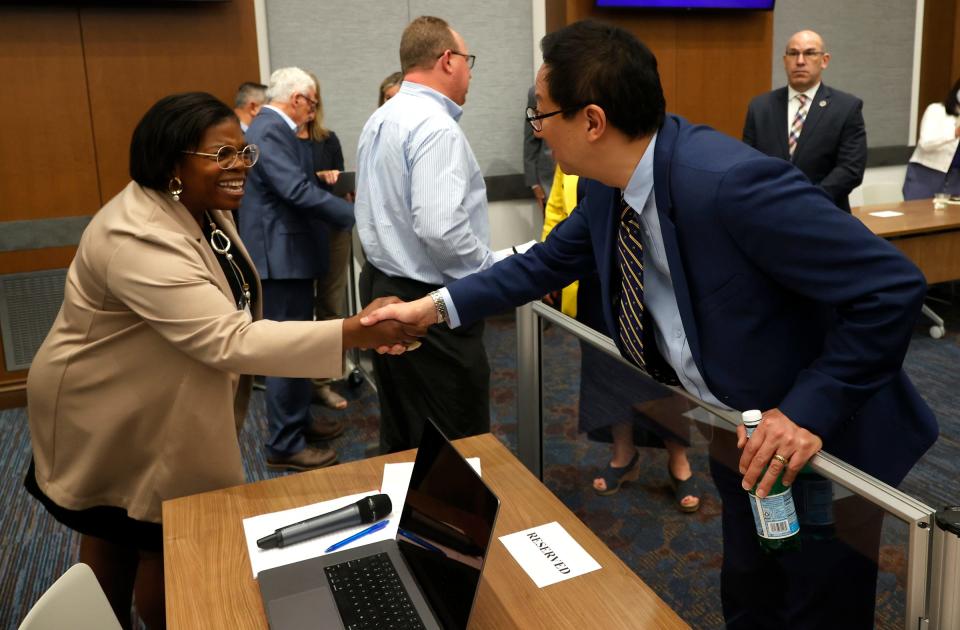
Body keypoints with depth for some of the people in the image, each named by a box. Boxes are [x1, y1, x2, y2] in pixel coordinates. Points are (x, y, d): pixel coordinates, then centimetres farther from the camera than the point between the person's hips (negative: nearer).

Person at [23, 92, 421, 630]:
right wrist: (354, 333, -45)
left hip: (176, 406, 8)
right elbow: (227, 341, -41)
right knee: (162, 544, 8)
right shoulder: (140, 239, -34)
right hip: (114, 417, -8)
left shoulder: (203, 208, -3)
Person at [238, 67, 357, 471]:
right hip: (282, 255, -11)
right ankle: (284, 445, 3)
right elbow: (299, 191, -28)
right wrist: (357, 215, -26)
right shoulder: (270, 131, -18)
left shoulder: (273, 128, 16)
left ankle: (298, 420, 33)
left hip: (288, 252, 11)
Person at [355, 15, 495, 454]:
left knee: (400, 437, 20)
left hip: (382, 286, 10)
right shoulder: (435, 126, -19)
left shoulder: (378, 122, 11)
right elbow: (440, 229, -28)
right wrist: (490, 272, -12)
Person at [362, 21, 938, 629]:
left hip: (820, 442, -7)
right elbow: (547, 262, 8)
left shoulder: (731, 182, -34)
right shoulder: (611, 188, -9)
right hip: (743, 439, 7)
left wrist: (811, 410, -30)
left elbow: (894, 288, -30)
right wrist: (434, 306, 3)